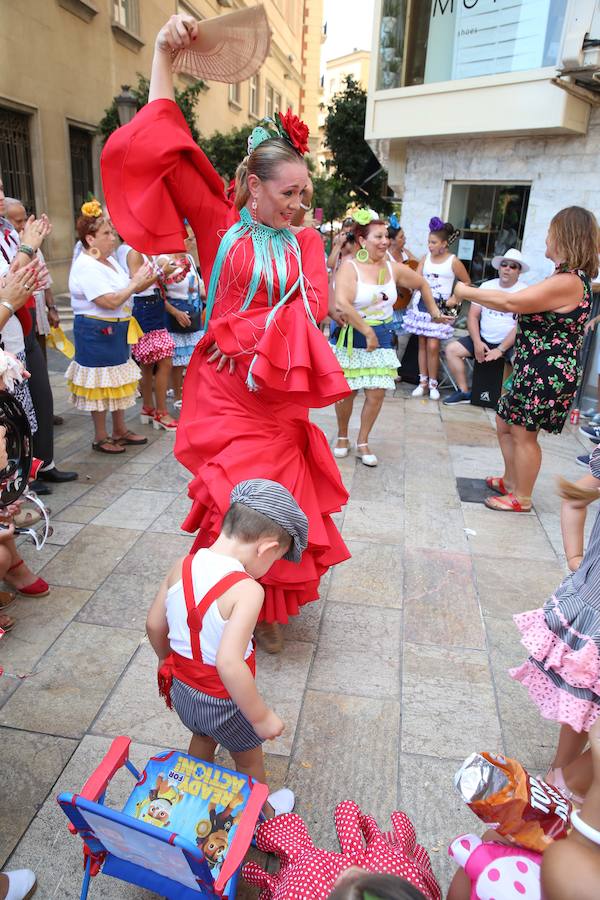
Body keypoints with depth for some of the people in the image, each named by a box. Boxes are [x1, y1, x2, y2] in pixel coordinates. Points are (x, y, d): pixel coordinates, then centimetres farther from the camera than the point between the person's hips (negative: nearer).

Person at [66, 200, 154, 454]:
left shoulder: (109, 259, 11)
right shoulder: (85, 267, -19)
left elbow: (123, 290, 14)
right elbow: (111, 301, -25)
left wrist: (144, 280, -1)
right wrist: (135, 283, -15)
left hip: (115, 330, 10)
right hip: (96, 332, -9)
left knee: (116, 381, 16)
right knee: (100, 385, 1)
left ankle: (120, 430, 28)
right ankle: (100, 438, 14)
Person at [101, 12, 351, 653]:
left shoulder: (305, 241, 8)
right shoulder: (221, 224, 1)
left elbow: (313, 308, -5)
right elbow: (161, 152, -5)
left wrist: (252, 330, -14)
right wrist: (164, 57, -5)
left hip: (280, 398, 3)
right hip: (226, 393, -3)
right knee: (236, 507, 2)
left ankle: (269, 608, 29)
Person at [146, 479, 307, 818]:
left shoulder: (182, 567, -13)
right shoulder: (247, 590, -33)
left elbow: (154, 626, -2)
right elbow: (229, 663, -38)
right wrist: (262, 717, -25)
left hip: (181, 689, 6)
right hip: (224, 701, -5)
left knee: (202, 741, 36)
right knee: (250, 762, 26)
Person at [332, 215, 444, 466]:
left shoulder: (394, 268, 3)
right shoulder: (350, 267, -13)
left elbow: (422, 283, 21)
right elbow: (342, 304, -27)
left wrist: (433, 310, 23)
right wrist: (367, 332, -25)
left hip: (381, 337, 4)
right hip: (350, 337, -4)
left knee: (377, 393, 0)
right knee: (346, 392, 4)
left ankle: (363, 443, 16)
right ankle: (342, 437, 28)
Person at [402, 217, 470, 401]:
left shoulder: (453, 261, -3)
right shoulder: (425, 258, 7)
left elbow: (467, 282, 4)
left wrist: (455, 298, -6)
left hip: (440, 306, -4)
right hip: (421, 303, 4)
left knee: (433, 345, -9)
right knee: (422, 343, 5)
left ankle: (433, 383, 5)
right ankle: (423, 382, 13)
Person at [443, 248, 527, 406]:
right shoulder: (486, 286, 6)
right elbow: (473, 316, 3)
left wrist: (500, 350, -21)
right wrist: (477, 342, -11)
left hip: (511, 343, -5)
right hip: (483, 339, 5)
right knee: (451, 349, -9)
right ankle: (464, 392, 2)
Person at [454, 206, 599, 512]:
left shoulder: (567, 282, -22)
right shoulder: (571, 278, 11)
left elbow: (511, 302, -23)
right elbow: (524, 307, 14)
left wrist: (467, 292, -13)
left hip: (547, 375, -10)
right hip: (535, 371, 10)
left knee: (524, 434, 3)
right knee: (505, 423, 19)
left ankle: (521, 499, 19)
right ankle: (511, 481, 36)